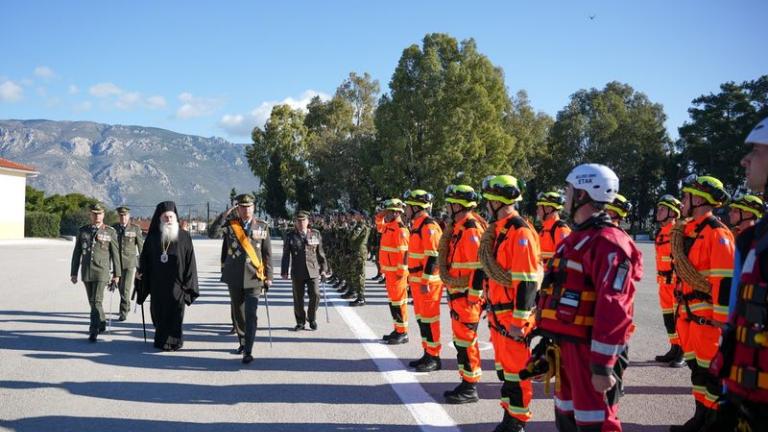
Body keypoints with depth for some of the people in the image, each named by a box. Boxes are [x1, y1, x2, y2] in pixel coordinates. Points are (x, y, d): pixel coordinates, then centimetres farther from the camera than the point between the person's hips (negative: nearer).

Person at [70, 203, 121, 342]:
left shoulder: (110, 231, -1)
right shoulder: (82, 231, 7)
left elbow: (115, 254, 1)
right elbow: (77, 253, 10)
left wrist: (116, 273, 0)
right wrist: (73, 272, 7)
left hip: (102, 272, -4)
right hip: (86, 271, 4)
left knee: (97, 301, -12)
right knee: (92, 301, 13)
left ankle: (94, 330, -9)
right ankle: (101, 323, 31)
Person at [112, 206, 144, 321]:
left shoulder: (135, 228, -4)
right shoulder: (113, 228, 3)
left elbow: (141, 245, 1)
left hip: (131, 262, -3)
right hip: (118, 262, 3)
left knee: (127, 288, -10)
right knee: (121, 288, 15)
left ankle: (123, 312, -4)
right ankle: (127, 307, 36)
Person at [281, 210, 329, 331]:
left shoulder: (315, 234, 6)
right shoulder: (290, 236, 4)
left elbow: (320, 252, 9)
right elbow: (286, 255, 4)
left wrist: (324, 268, 7)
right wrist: (284, 271, 0)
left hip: (313, 271, 0)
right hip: (297, 273, 0)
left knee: (315, 295, -7)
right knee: (298, 298, 4)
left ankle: (312, 318, 16)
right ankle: (300, 322, 19)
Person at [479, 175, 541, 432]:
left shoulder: (520, 232, -18)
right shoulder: (497, 231, 11)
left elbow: (526, 282, -21)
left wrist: (519, 321, -21)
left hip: (513, 316, -9)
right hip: (498, 314, 9)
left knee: (516, 371, 2)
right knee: (503, 367, 17)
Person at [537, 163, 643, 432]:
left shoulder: (608, 242, -18)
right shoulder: (577, 238, 15)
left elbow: (614, 310, -24)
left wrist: (603, 365, -25)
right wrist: (550, 340, 22)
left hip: (589, 350, -10)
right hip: (566, 347, 10)